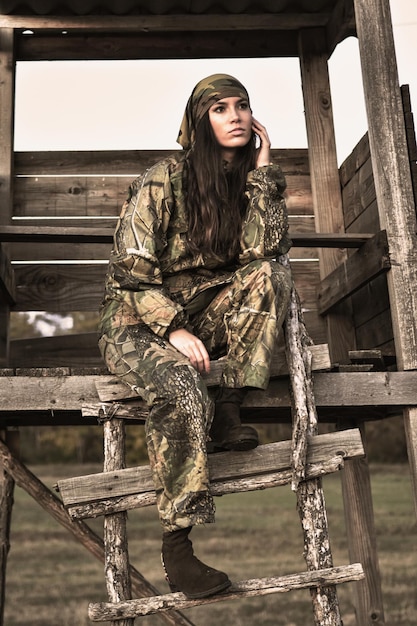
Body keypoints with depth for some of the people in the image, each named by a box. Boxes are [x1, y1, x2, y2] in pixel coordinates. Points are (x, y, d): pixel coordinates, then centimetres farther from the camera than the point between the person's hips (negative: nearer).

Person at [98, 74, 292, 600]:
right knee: (181, 389, -35)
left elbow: (261, 253, -13)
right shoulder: (163, 181, -10)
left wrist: (262, 170, -11)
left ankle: (227, 413, -21)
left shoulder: (251, 182, 5)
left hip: (204, 317, 5)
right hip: (138, 321, -5)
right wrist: (174, 329, -24)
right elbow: (129, 272, -13)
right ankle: (176, 546, -24)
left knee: (271, 277, -21)